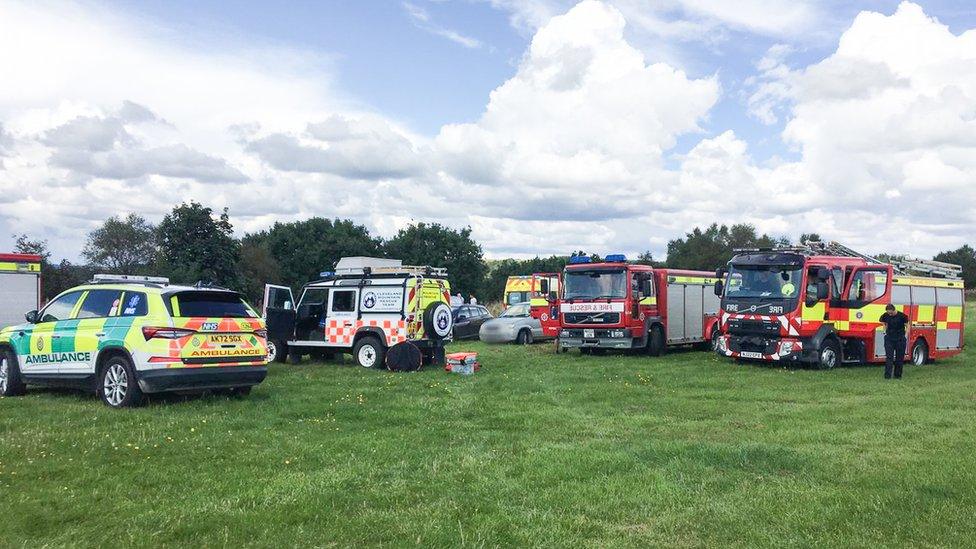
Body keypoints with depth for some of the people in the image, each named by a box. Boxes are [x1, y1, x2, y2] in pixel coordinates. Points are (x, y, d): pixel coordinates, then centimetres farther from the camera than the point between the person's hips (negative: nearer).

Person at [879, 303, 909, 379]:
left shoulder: (901, 316, -9)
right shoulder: (885, 316, -2)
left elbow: (907, 326, 0)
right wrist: (885, 332, 6)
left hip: (900, 339, -1)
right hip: (889, 338, 1)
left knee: (899, 358, 5)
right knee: (889, 357, -6)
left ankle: (897, 375, 16)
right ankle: (887, 375, -10)